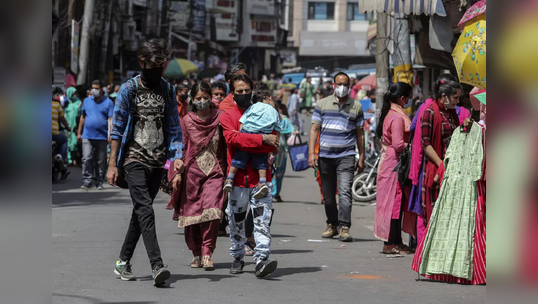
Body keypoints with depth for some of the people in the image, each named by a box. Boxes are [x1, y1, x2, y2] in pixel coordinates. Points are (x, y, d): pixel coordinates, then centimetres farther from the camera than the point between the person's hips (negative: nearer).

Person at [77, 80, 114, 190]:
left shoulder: (108, 102, 2)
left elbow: (111, 119, -4)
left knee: (101, 161, 5)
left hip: (102, 136, -2)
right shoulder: (87, 101, 12)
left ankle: (99, 182, 14)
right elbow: (82, 117, 17)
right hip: (87, 136, 2)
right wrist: (79, 133, 15)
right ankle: (87, 181, -8)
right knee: (86, 159, -10)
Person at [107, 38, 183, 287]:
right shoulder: (129, 89, -1)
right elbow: (117, 128, 0)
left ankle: (123, 262, 21)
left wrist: (177, 158, -1)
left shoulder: (168, 90, 10)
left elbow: (174, 127, 12)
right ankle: (157, 266, -26)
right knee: (145, 209, -16)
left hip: (157, 161, 4)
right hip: (134, 159, -4)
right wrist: (112, 164, -5)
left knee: (140, 211, 9)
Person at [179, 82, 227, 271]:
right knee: (192, 212, 3)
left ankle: (207, 254, -11)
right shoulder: (187, 121, 5)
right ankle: (196, 253, 19)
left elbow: (227, 144, 7)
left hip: (215, 171, -1)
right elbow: (181, 148, 8)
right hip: (193, 171, 1)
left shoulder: (220, 117, 3)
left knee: (212, 211, -16)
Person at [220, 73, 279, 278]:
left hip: (260, 177, 0)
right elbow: (233, 138, -16)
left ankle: (262, 259, -16)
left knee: (263, 218, -11)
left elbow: (273, 145, -1)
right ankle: (237, 258, 24)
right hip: (237, 177, 0)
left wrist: (246, 145, -14)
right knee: (236, 221, 8)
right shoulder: (227, 117, 5)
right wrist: (262, 140, -23)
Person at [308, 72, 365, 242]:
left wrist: (361, 158, 8)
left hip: (346, 156, -2)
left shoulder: (356, 106, 8)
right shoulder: (323, 104, 8)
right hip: (325, 156, 2)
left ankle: (344, 227, -19)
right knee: (328, 194, 8)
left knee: (345, 192, -15)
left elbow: (360, 133, 12)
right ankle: (332, 225, 23)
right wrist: (311, 153, -3)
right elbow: (315, 129, 6)